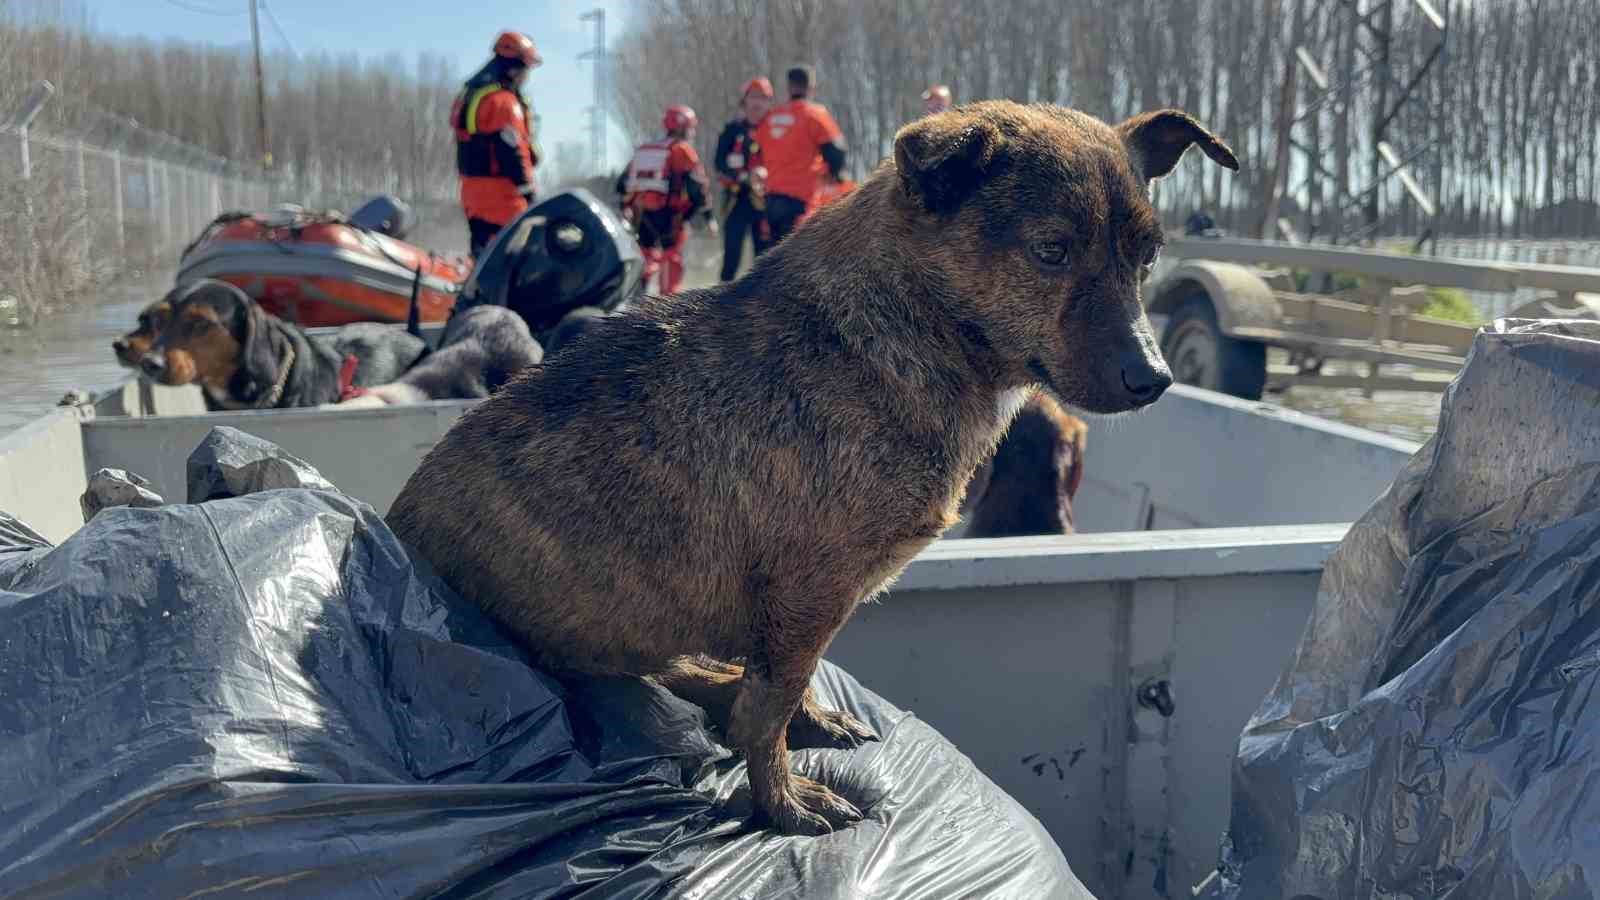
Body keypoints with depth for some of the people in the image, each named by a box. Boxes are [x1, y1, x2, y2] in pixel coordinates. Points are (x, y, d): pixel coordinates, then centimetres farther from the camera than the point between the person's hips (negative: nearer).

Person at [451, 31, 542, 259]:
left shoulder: (470, 92, 16)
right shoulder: (503, 101, -15)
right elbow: (511, 149, -18)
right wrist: (526, 187, -12)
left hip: (471, 188, 10)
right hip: (499, 190, -10)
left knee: (483, 251, 15)